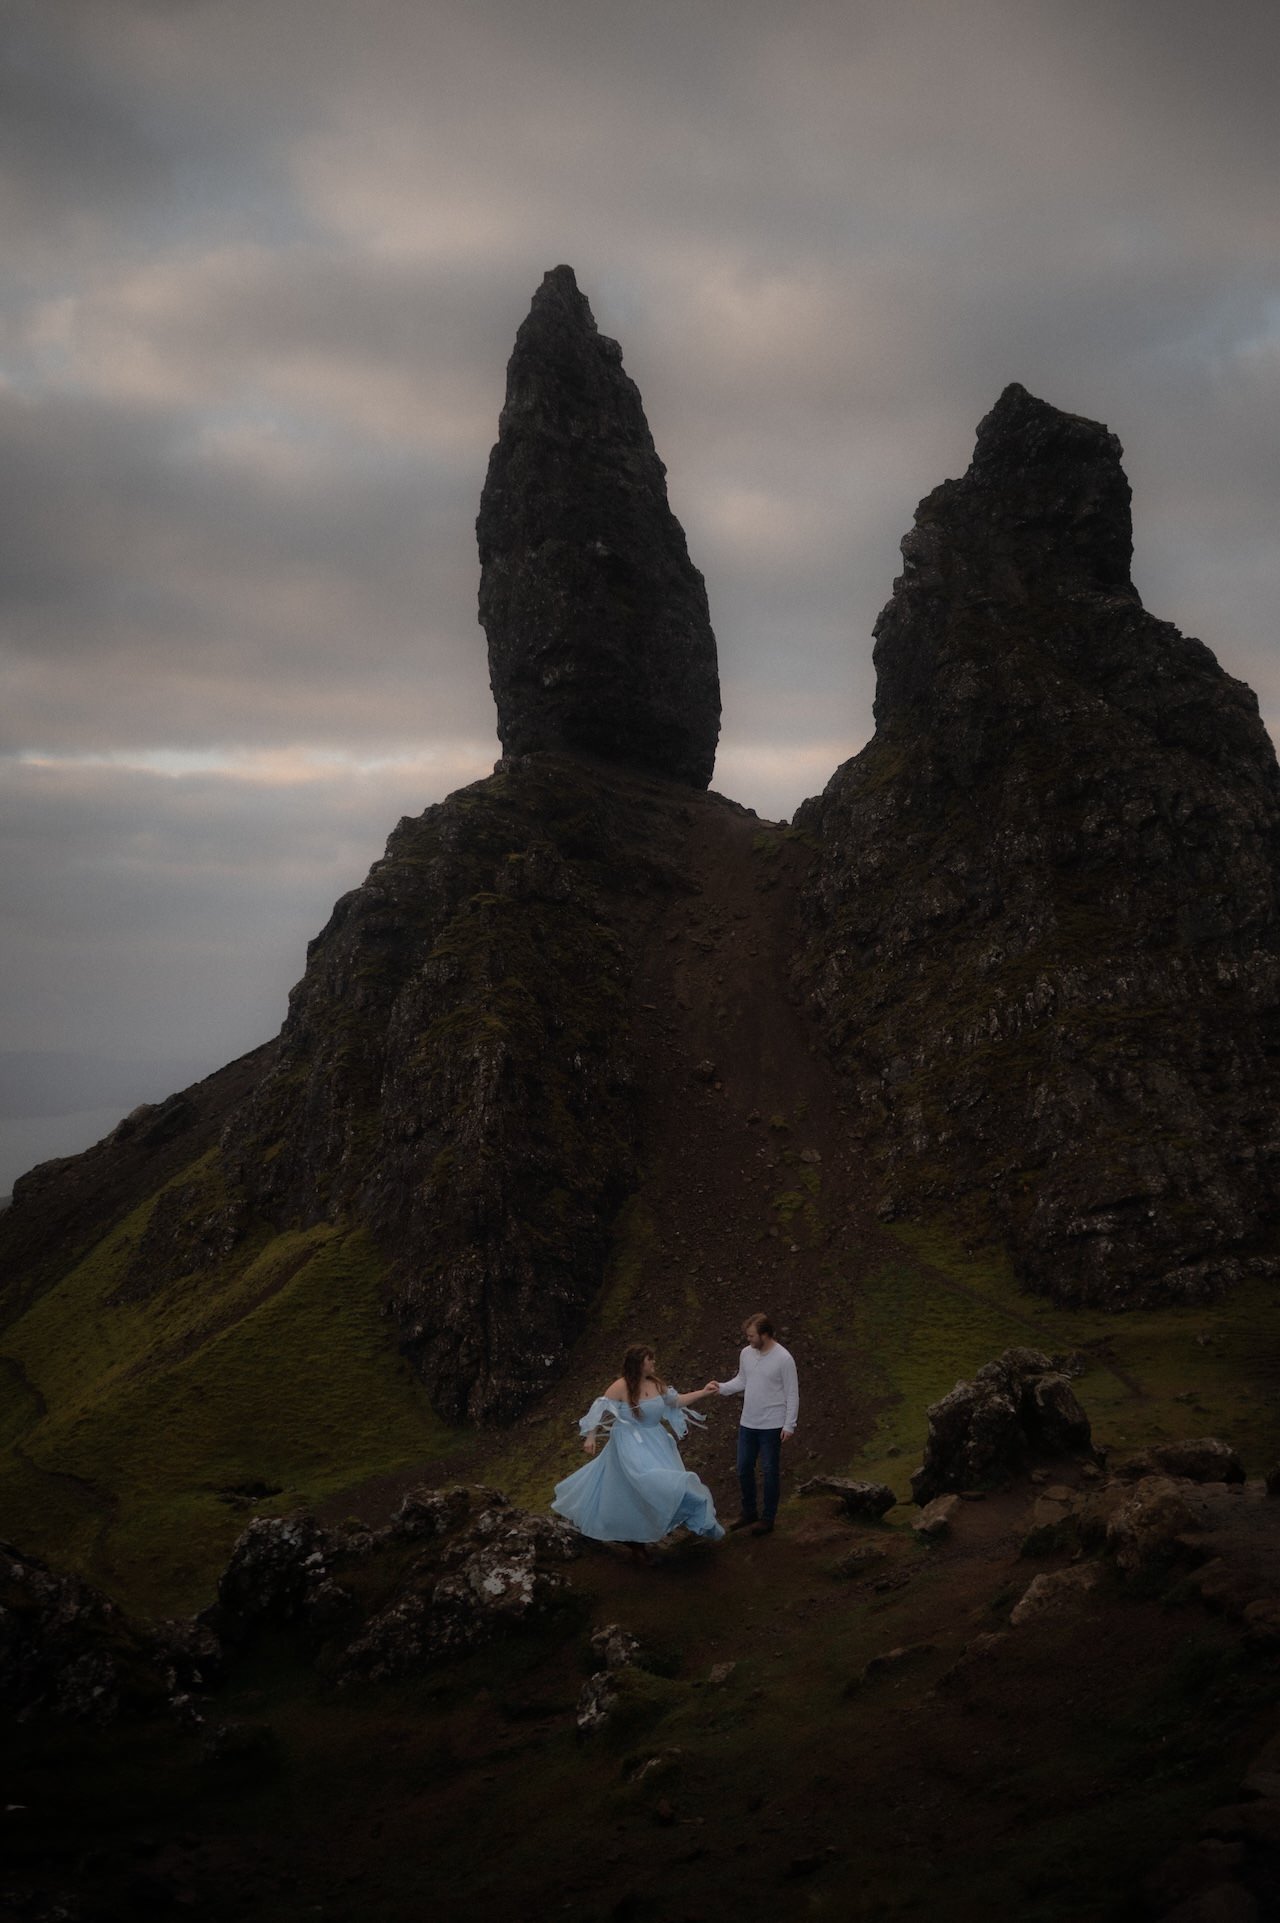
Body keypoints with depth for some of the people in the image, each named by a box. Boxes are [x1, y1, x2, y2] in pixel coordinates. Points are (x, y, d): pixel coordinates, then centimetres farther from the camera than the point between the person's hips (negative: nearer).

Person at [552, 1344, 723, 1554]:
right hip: (631, 1445, -7)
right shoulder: (621, 1387, -16)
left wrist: (703, 1393, 7)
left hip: (654, 1443, 7)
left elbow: (676, 1401, 13)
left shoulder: (656, 1384, 3)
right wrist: (591, 1436, -15)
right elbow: (600, 1411, -11)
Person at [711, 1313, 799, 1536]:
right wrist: (723, 1388, -6)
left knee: (770, 1472, 6)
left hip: (772, 1426, -6)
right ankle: (749, 1513, 32)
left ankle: (768, 1519, 18)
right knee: (744, 1469, 14)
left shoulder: (784, 1359, -17)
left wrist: (789, 1425, -14)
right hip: (748, 1423, 6)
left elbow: (792, 1395, -13)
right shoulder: (746, 1354, 0)